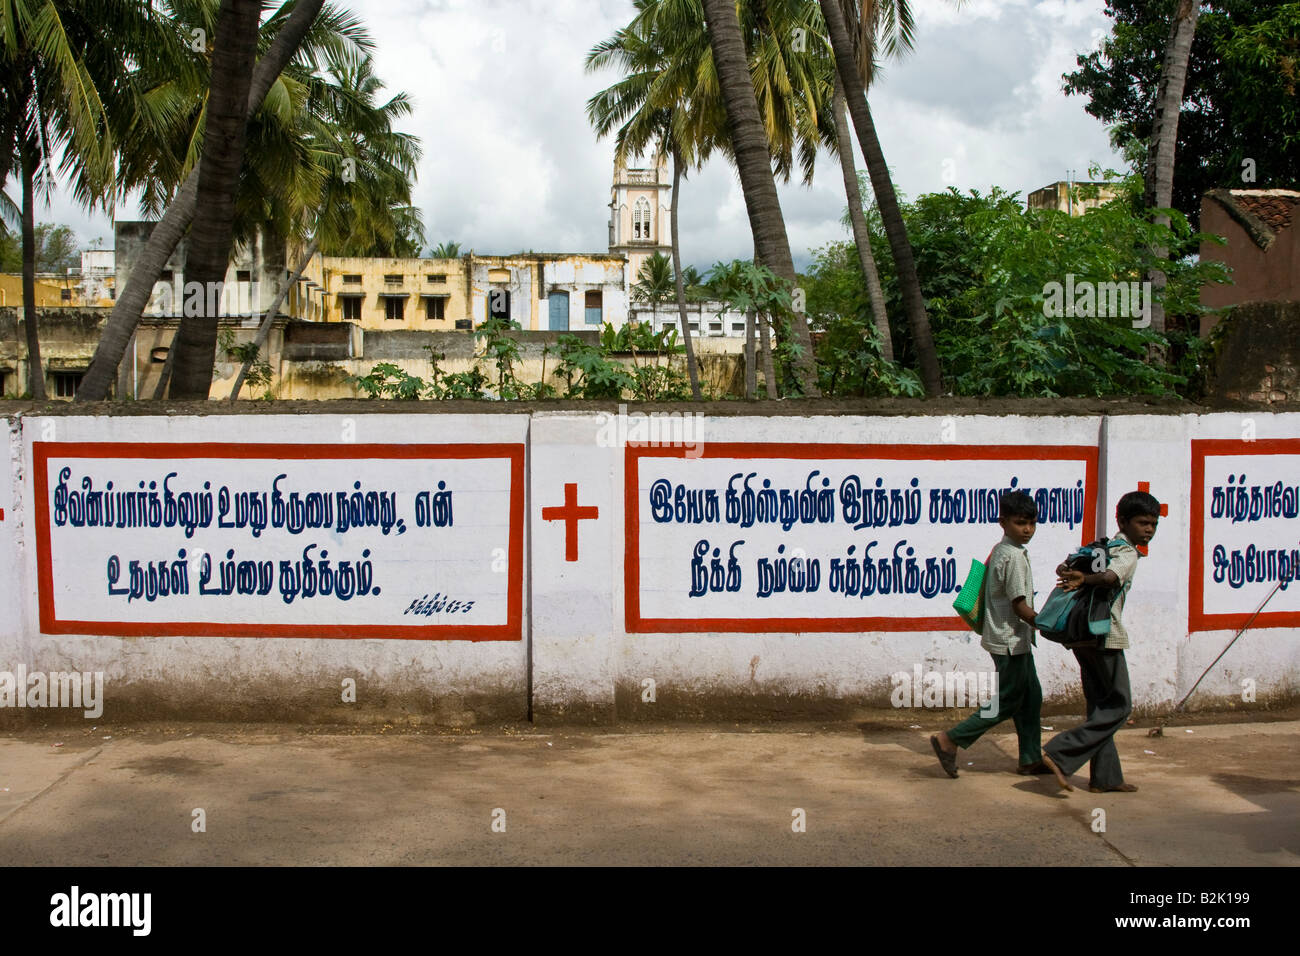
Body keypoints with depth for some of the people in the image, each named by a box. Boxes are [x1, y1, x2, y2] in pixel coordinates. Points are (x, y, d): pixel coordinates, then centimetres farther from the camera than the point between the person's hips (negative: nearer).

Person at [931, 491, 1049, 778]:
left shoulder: (999, 550, 9)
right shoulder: (1015, 557, -20)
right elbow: (1020, 606, -20)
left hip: (1016, 639, 10)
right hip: (1011, 640, -10)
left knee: (1030, 698, 14)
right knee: (1007, 702, -2)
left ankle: (1031, 759, 20)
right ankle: (950, 740, 0)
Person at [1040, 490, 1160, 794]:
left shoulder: (1103, 547, 17)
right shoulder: (1128, 553, -10)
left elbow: (1064, 567, 12)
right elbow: (1110, 577, -32)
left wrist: (1068, 573, -4)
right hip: (1105, 636, -9)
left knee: (1101, 706, 13)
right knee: (1119, 706, -1)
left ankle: (1105, 778, 17)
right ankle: (1060, 754, -10)